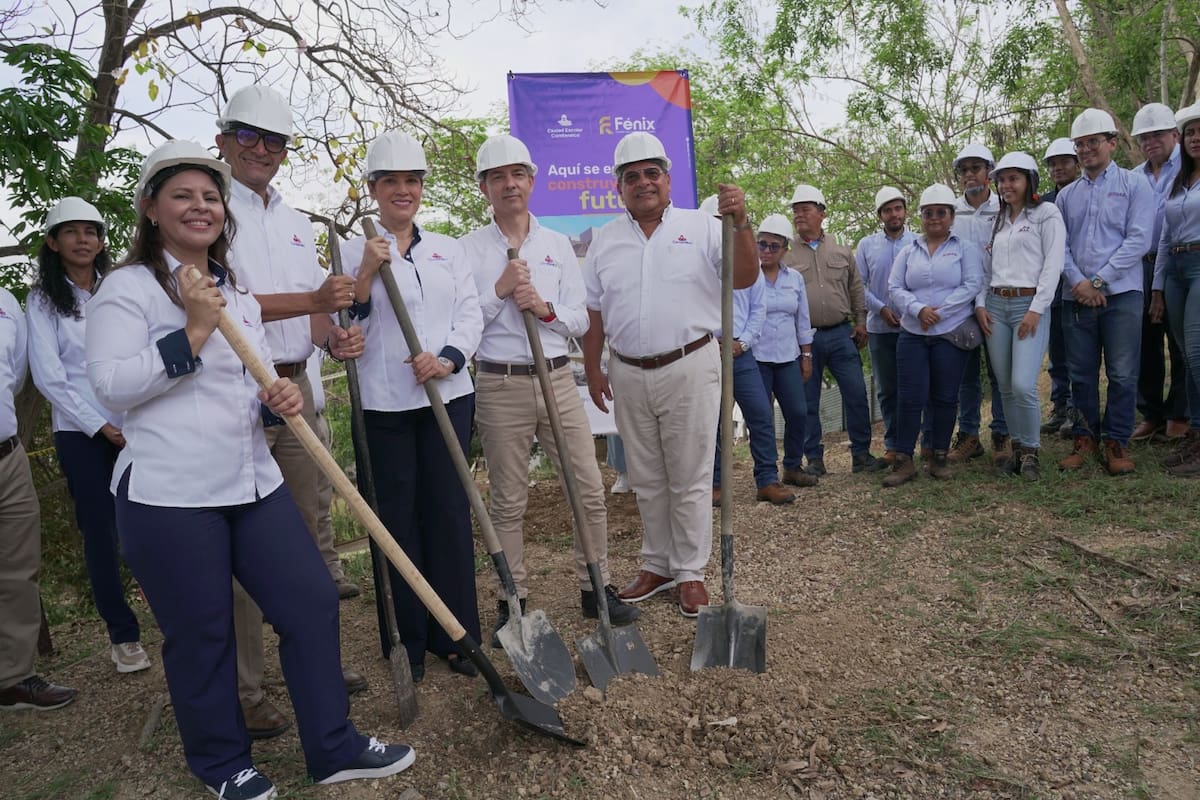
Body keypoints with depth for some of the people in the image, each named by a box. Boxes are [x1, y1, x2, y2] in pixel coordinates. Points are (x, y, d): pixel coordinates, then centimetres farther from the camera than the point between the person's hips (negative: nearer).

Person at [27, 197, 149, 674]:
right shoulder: (44, 300, 4)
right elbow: (48, 376, -3)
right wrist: (101, 427, -8)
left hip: (138, 425, 1)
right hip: (82, 433, -1)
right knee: (100, 531, 2)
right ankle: (123, 635, 13)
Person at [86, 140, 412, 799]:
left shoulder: (237, 291, 16)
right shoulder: (128, 287, -4)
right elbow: (110, 385, -14)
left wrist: (279, 398, -3)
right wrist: (193, 334, -18)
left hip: (253, 483, 7)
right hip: (169, 495, -6)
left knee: (312, 600, 5)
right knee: (200, 632, 6)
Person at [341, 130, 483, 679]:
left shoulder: (447, 248, 13)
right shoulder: (354, 251, 4)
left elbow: (470, 313, 6)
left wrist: (448, 358, -11)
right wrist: (368, 272, -17)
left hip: (449, 396, 3)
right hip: (384, 403, -2)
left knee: (450, 511, 4)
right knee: (397, 517, 3)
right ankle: (406, 641, 18)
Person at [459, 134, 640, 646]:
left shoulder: (558, 245, 11)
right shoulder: (469, 249, 3)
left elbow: (580, 319, 7)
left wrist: (546, 309, -11)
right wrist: (501, 289, -13)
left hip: (557, 378, 3)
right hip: (499, 386, -2)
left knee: (589, 489, 3)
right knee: (508, 501, 6)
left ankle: (595, 587, 20)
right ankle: (511, 601, 20)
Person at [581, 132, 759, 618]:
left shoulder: (700, 227, 0)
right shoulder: (605, 240, 9)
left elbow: (744, 278, -10)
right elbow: (593, 313, 12)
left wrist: (740, 223, -23)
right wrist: (593, 370, 7)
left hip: (689, 368, -3)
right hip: (628, 374, 4)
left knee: (690, 480, 4)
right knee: (646, 481, 13)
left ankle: (690, 572, 18)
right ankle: (658, 564, 29)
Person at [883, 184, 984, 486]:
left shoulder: (965, 248, 5)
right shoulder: (908, 252, 12)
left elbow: (972, 285, -6)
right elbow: (895, 287, 4)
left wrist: (938, 311, -13)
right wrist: (919, 309, -13)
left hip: (951, 334, -1)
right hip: (912, 334, 2)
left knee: (945, 398, 4)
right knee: (910, 398, -3)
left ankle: (939, 458, 15)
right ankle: (903, 460, 2)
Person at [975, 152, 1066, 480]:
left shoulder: (1047, 213, 2)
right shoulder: (997, 220, 18)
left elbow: (1053, 264, -6)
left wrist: (1036, 309, -13)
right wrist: (980, 304, 3)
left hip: (1029, 305, -5)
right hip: (995, 306, 5)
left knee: (1023, 385, -15)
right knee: (1005, 387, 6)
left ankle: (1031, 450, 4)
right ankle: (1017, 447, 17)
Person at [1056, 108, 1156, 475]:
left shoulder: (1134, 185, 4)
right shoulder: (1066, 195, 14)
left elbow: (1138, 240, -6)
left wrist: (1098, 281, -12)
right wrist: (1077, 282, -9)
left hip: (1120, 294, -3)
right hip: (1076, 297, 3)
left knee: (1122, 375, 0)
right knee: (1081, 374, 7)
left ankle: (1116, 443, 10)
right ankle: (1085, 439, 17)